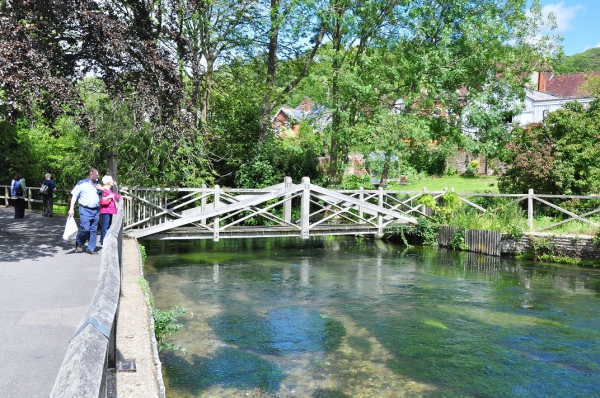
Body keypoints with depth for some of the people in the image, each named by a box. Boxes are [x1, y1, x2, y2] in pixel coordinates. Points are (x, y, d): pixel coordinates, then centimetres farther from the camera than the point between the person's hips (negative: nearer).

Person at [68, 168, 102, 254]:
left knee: (93, 230, 4)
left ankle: (91, 248, 11)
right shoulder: (82, 183, 2)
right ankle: (79, 243, 14)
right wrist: (71, 208, -11)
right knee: (85, 229, -12)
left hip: (96, 210, 5)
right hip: (85, 210, -5)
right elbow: (74, 196, -2)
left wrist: (102, 189, 5)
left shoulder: (97, 184, 18)